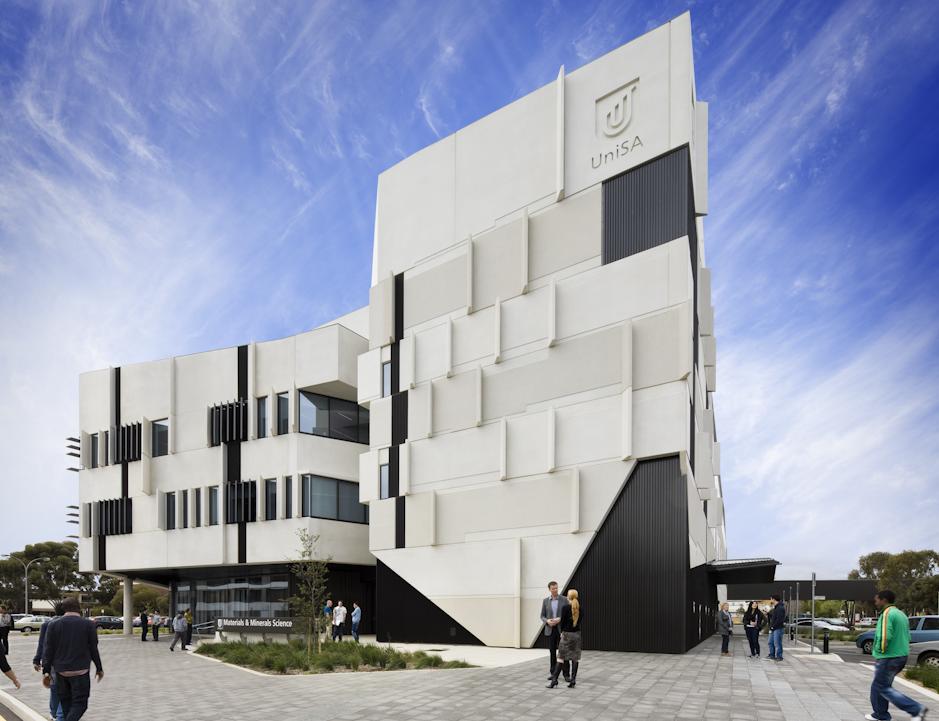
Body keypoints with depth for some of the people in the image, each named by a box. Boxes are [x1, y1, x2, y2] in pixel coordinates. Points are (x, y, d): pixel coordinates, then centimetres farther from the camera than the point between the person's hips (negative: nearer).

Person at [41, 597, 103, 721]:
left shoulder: (54, 624, 3)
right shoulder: (88, 624, -2)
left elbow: (48, 650, 1)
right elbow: (94, 649, 2)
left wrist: (46, 671, 5)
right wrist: (99, 669, 11)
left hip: (60, 671, 3)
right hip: (80, 671, -3)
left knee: (65, 701, 17)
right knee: (80, 703, -2)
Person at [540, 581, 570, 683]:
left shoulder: (564, 600, 0)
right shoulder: (545, 601, 5)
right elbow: (542, 616, 6)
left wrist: (560, 619, -17)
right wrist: (547, 621, -15)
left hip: (561, 629, -2)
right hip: (550, 629, 2)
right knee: (552, 652, 7)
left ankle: (566, 674, -1)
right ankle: (552, 673, 15)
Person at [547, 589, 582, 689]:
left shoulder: (565, 608, -12)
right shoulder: (580, 609, 1)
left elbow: (562, 622, -7)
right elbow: (580, 622, 9)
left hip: (567, 634, -4)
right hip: (577, 634, 4)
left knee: (561, 657, 0)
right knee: (575, 658, 6)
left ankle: (554, 680, -3)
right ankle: (573, 680, 4)